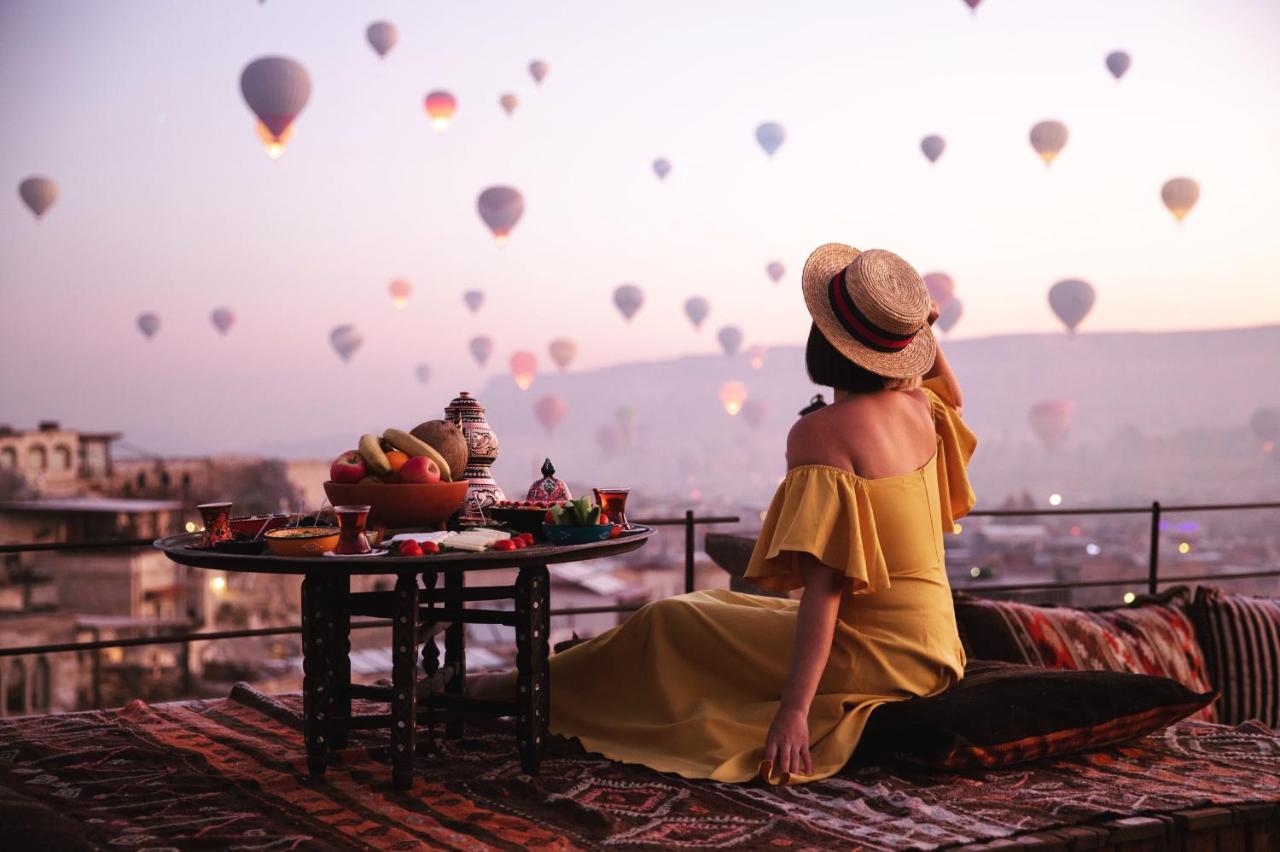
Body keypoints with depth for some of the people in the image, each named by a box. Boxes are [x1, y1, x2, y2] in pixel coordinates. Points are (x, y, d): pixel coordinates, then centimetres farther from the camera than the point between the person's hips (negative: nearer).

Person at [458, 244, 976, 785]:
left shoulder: (821, 432, -21)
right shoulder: (917, 407, 1)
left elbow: (823, 586, -26)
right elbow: (951, 397, 30)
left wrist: (794, 709, -27)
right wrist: (923, 331, 13)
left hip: (871, 654, -9)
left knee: (665, 626, 4)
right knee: (718, 608, 24)